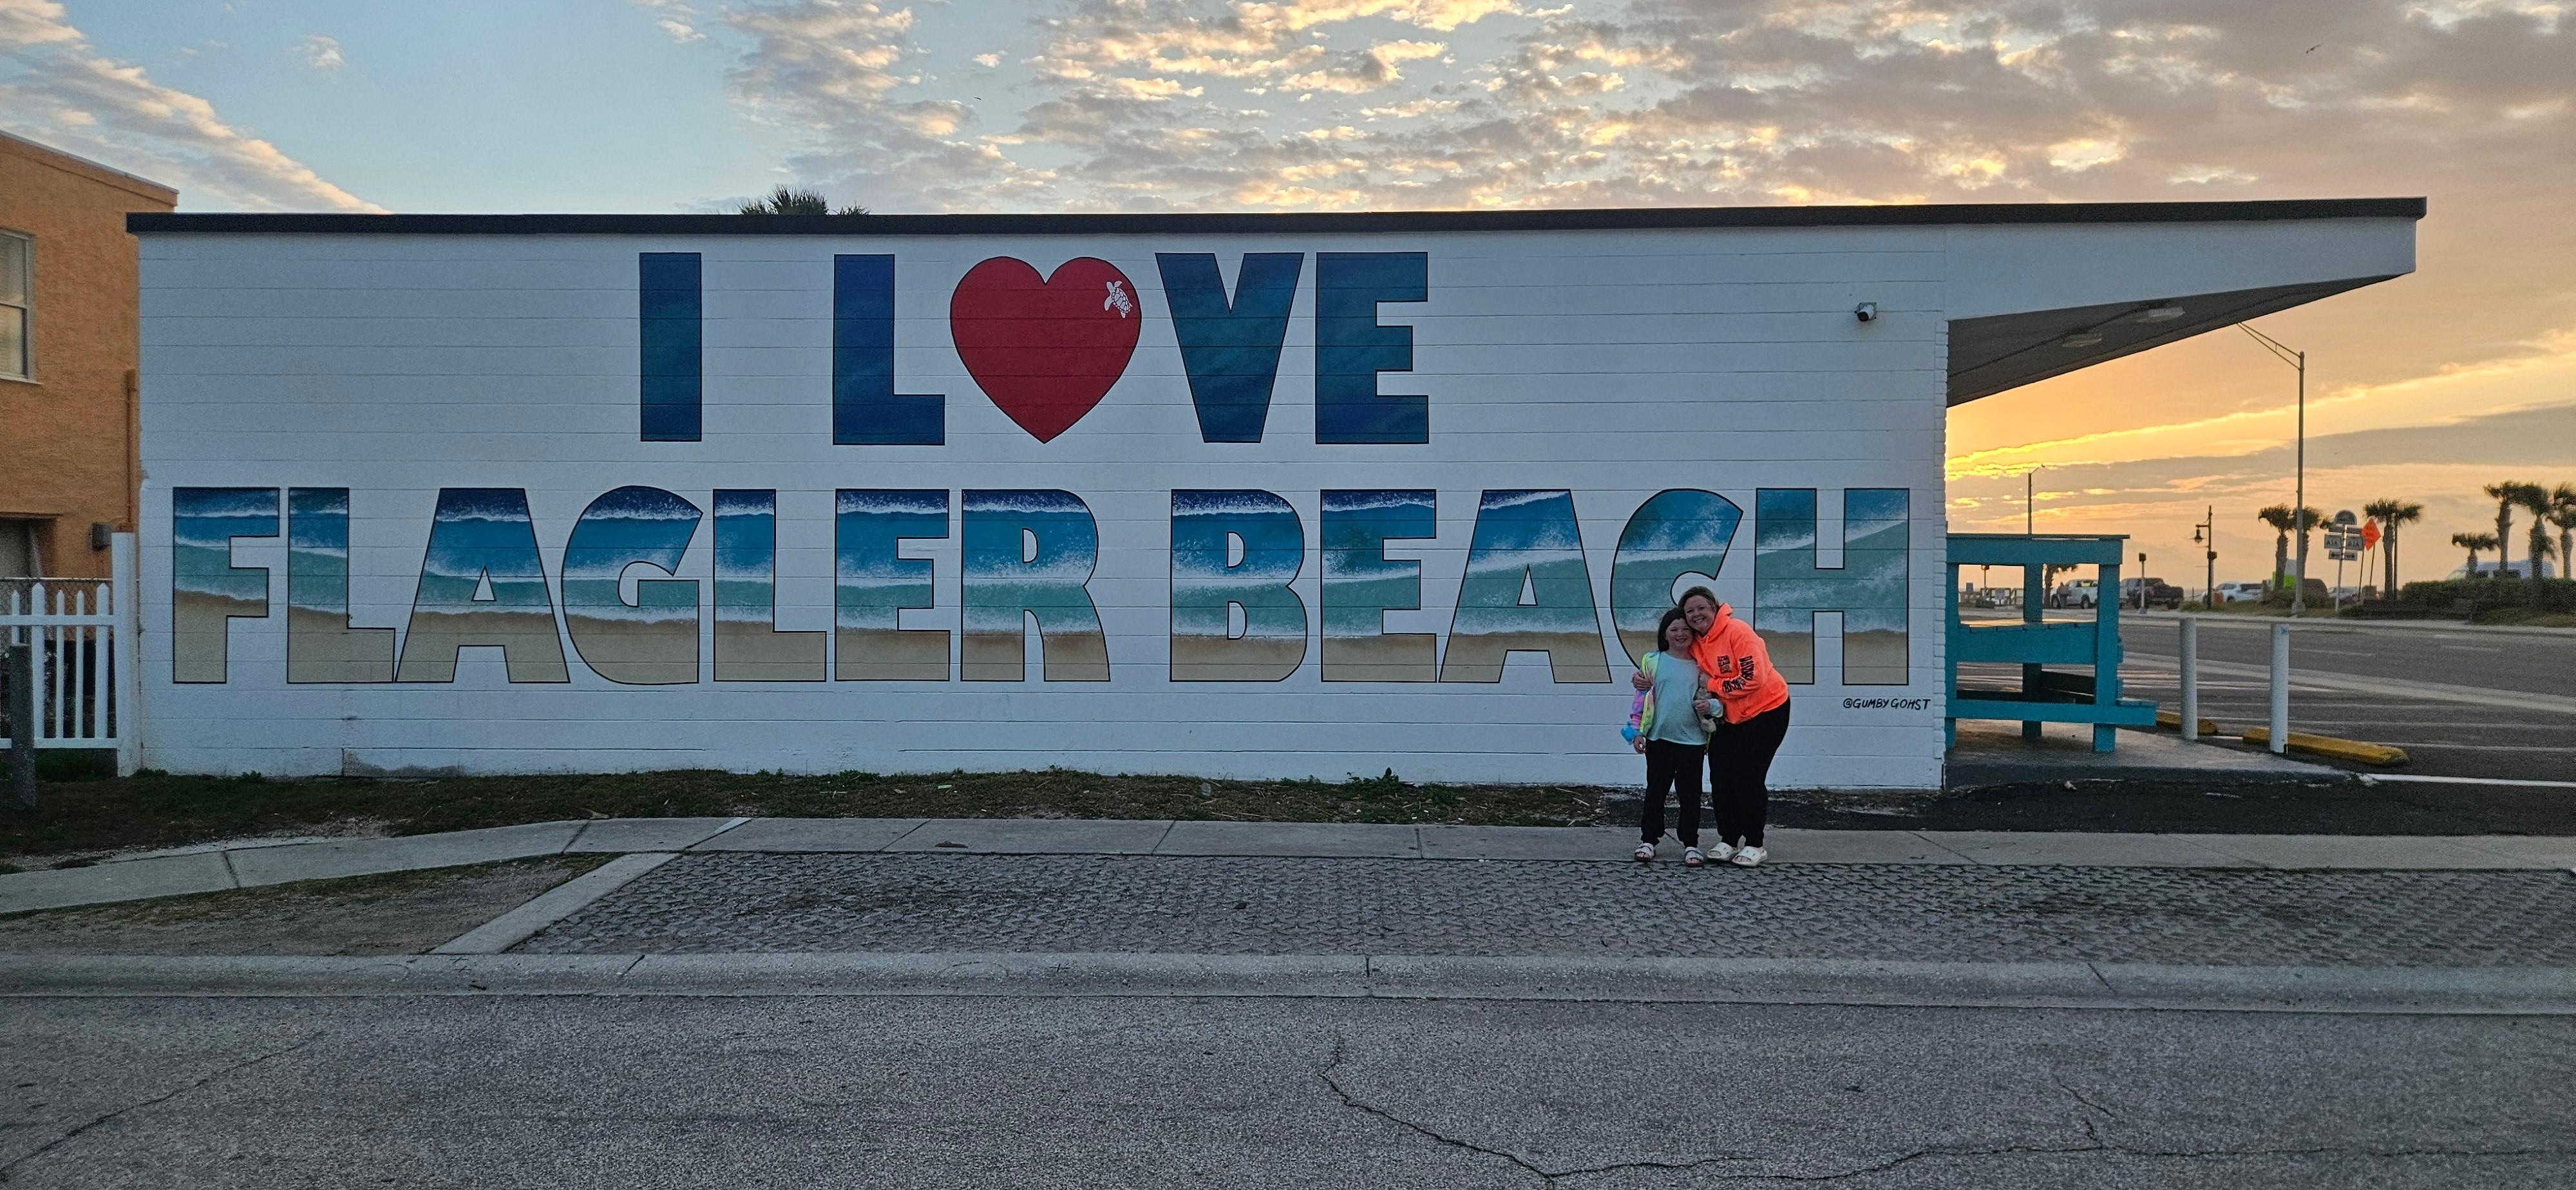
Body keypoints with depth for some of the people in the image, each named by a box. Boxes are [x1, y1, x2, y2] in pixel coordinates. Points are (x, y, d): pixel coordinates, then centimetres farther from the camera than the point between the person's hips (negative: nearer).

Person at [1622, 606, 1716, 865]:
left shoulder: (1701, 666, 4)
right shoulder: (1653, 662, 1)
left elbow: (1711, 697, 12)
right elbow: (1642, 698, 2)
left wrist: (1709, 706, -12)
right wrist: (1636, 731, -2)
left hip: (1693, 740, 0)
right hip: (1659, 739, 0)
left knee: (1690, 795, 6)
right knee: (1655, 792, 8)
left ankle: (1690, 844, 15)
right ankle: (1649, 840, 18)